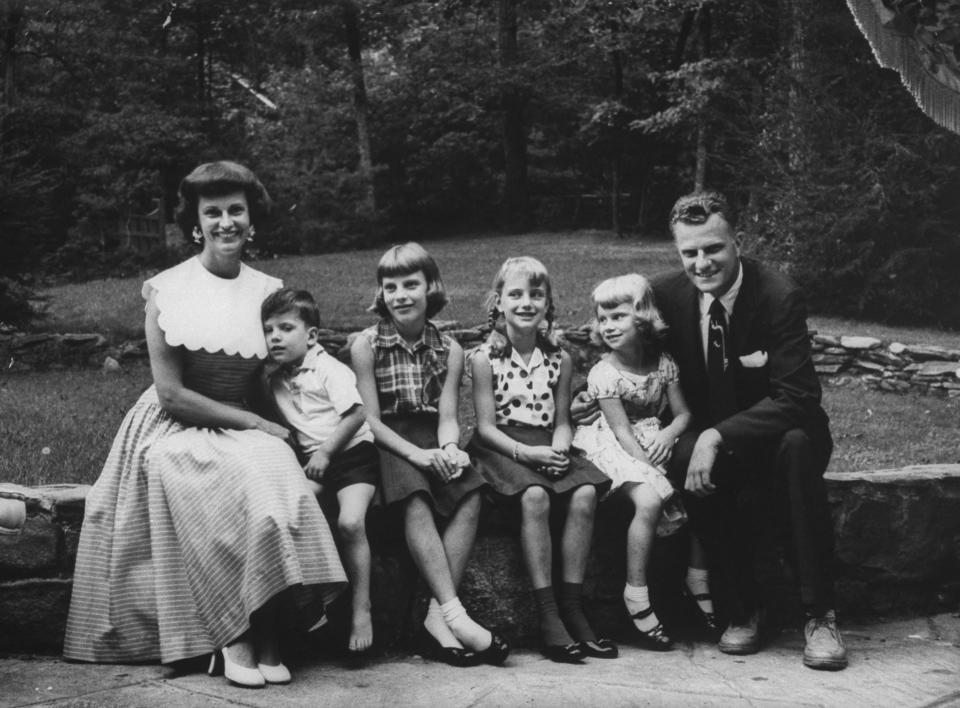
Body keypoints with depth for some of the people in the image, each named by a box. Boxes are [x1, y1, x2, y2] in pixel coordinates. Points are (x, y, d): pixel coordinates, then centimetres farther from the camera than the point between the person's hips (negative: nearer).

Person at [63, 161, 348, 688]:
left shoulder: (268, 291, 7)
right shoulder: (166, 290, -4)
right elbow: (171, 394, -9)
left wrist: (274, 427, -4)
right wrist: (253, 422, -14)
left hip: (246, 431, 3)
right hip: (175, 431, -3)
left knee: (281, 477, -30)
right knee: (244, 490, -32)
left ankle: (264, 633, -23)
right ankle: (234, 638, -19)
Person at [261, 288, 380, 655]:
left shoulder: (330, 370, -9)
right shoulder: (277, 380, 11)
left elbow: (356, 414, -15)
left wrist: (325, 452, -14)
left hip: (352, 452, -6)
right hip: (312, 460, 6)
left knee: (351, 521, -25)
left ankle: (361, 608, -14)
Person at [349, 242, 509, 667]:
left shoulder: (449, 349, 10)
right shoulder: (367, 345, 1)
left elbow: (448, 417, 4)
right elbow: (370, 419, -5)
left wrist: (449, 449, -20)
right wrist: (416, 454, -19)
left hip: (433, 444, 3)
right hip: (387, 444, -3)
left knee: (471, 493, -28)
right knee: (416, 500, -34)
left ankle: (437, 617, -29)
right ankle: (454, 613, -37)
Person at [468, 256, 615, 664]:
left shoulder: (559, 359, 12)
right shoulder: (486, 357, 0)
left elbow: (562, 420, 14)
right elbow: (486, 426, -4)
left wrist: (559, 448, -9)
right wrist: (527, 453, -19)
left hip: (546, 449, 4)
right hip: (500, 449, -4)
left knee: (586, 493, -26)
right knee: (535, 497, -34)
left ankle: (572, 607, -20)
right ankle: (548, 616, -31)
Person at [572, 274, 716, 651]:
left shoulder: (664, 363, 4)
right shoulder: (603, 373, -9)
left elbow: (684, 413, 5)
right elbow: (622, 430, -13)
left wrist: (669, 433, -17)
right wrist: (651, 469, -22)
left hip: (657, 442, 5)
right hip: (619, 447, -5)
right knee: (648, 501, -30)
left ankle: (698, 577, 3)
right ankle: (636, 593, -18)